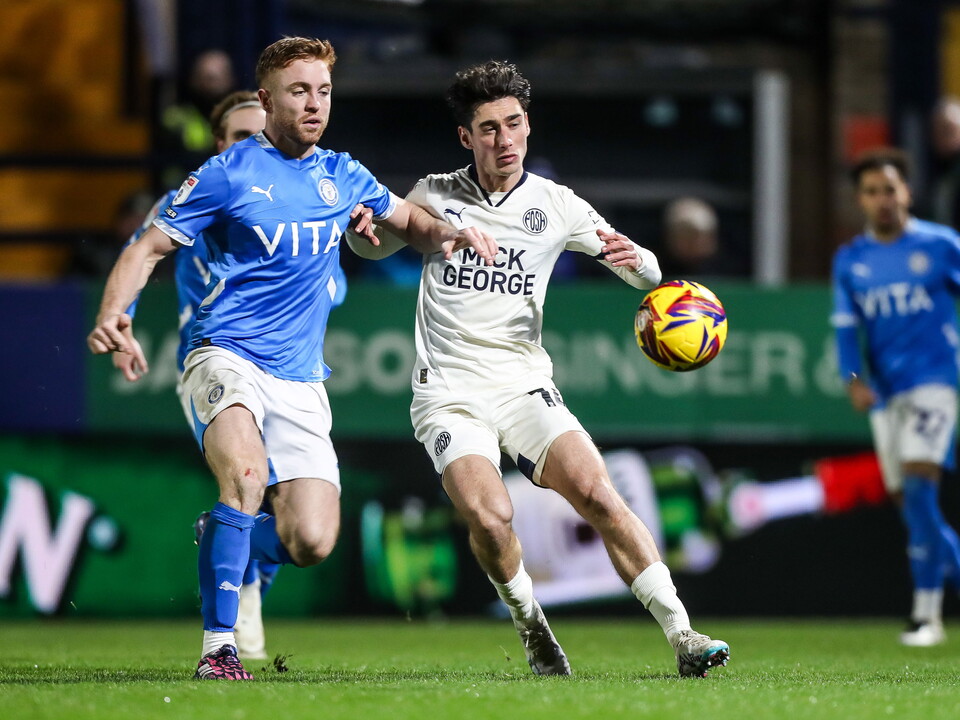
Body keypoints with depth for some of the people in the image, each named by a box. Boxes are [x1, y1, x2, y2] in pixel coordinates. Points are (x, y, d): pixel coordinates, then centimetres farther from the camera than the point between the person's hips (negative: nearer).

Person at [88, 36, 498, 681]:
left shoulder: (341, 176, 13)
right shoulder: (229, 173, -2)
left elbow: (407, 219, 29)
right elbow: (150, 247, -1)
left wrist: (448, 234, 6)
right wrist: (113, 314, -19)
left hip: (301, 379, 5)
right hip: (227, 356, -4)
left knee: (312, 544, -9)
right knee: (247, 473, -34)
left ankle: (224, 540, 26)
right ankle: (218, 647, -27)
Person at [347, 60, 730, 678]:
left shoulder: (555, 205, 4)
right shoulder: (435, 195, 4)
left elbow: (645, 275, 9)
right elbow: (375, 247, 20)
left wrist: (634, 259, -17)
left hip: (525, 387, 1)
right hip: (449, 392, -1)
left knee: (599, 495, -21)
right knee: (490, 517, -26)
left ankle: (682, 637, -21)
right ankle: (531, 626, 1)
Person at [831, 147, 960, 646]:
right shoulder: (850, 261, 8)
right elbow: (846, 327, 6)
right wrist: (853, 379, -10)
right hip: (884, 390, 5)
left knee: (918, 489, -18)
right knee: (906, 501, 5)